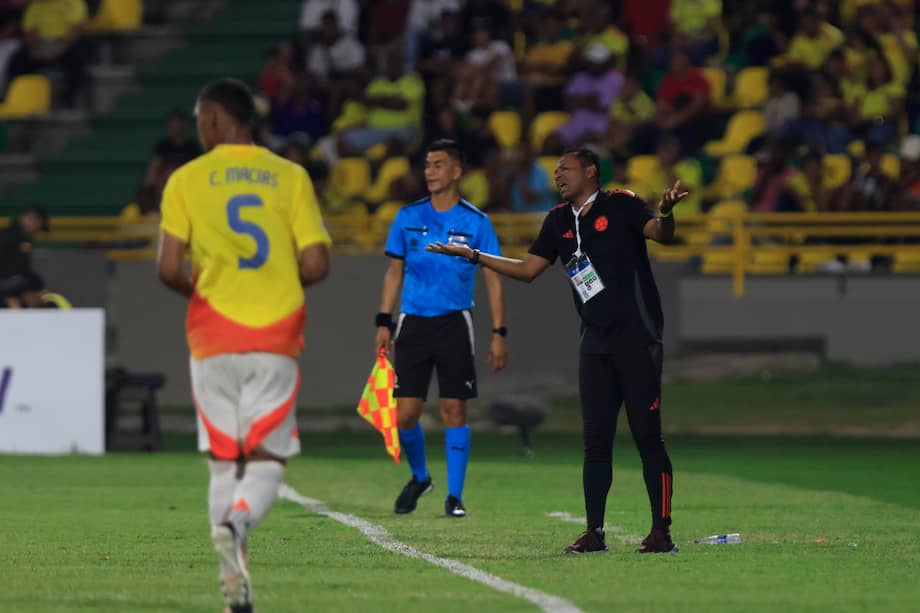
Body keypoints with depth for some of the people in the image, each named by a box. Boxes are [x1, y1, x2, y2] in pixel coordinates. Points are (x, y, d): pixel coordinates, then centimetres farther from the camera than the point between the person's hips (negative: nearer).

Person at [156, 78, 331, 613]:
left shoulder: (187, 180, 0)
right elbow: (316, 264, -3)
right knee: (266, 461, 5)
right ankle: (237, 524, -27)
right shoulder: (291, 177, 4)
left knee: (224, 462, 9)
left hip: (214, 339, 0)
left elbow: (170, 268, -7)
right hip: (276, 338, 0)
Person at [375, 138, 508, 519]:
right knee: (405, 413, -2)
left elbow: (493, 279, 2)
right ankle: (419, 477, 23)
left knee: (454, 409, -4)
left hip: (454, 325, -2)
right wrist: (384, 322, 6)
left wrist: (499, 333, -4)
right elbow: (394, 272, 13)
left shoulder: (475, 222, -1)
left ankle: (454, 495, 4)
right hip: (413, 323, 2)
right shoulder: (408, 217, 6)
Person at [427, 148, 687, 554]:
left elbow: (661, 234, -18)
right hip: (595, 343, 6)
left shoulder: (620, 205, -3)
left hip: (637, 338, -6)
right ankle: (594, 532, 7)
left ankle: (661, 532, -5)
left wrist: (665, 213, -40)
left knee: (647, 436, -7)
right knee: (596, 439, 4)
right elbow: (528, 270, 22)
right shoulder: (559, 221, 16)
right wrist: (474, 256, 17)